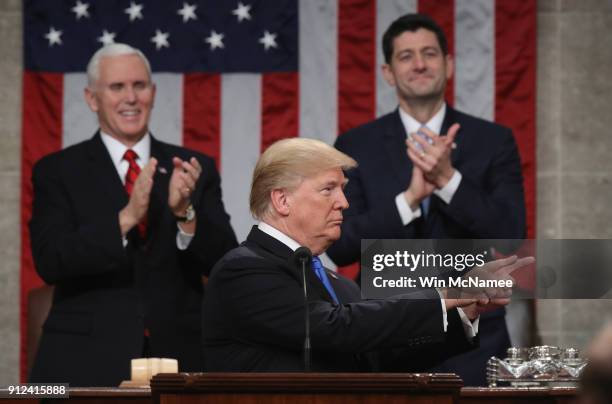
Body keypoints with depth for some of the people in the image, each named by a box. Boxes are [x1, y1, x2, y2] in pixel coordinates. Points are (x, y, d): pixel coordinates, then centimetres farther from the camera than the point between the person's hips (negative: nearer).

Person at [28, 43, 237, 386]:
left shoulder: (196, 169, 7)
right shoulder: (57, 172, 2)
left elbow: (226, 263, 0)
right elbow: (50, 262, -11)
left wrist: (185, 212, -18)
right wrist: (125, 219, -23)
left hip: (178, 357, 2)